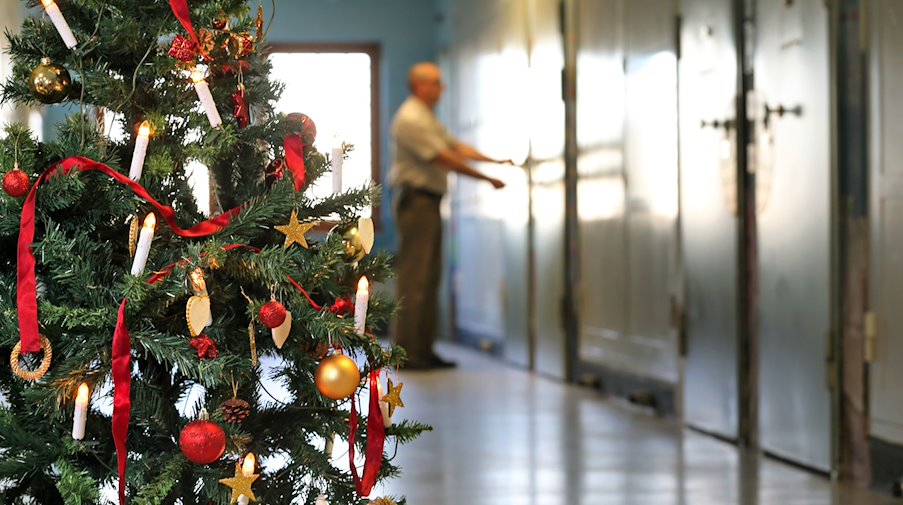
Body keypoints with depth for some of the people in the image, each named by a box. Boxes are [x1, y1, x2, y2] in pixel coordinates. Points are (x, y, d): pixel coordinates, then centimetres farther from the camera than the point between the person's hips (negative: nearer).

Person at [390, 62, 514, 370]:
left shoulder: (428, 118, 19)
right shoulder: (410, 119, -15)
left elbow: (456, 146, 19)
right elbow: (445, 159, -18)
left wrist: (496, 161, 9)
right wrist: (488, 179, -15)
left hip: (429, 203, 11)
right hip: (416, 201, -11)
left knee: (429, 277, 11)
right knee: (414, 278, -10)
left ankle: (423, 350, 14)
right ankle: (405, 352, -10)